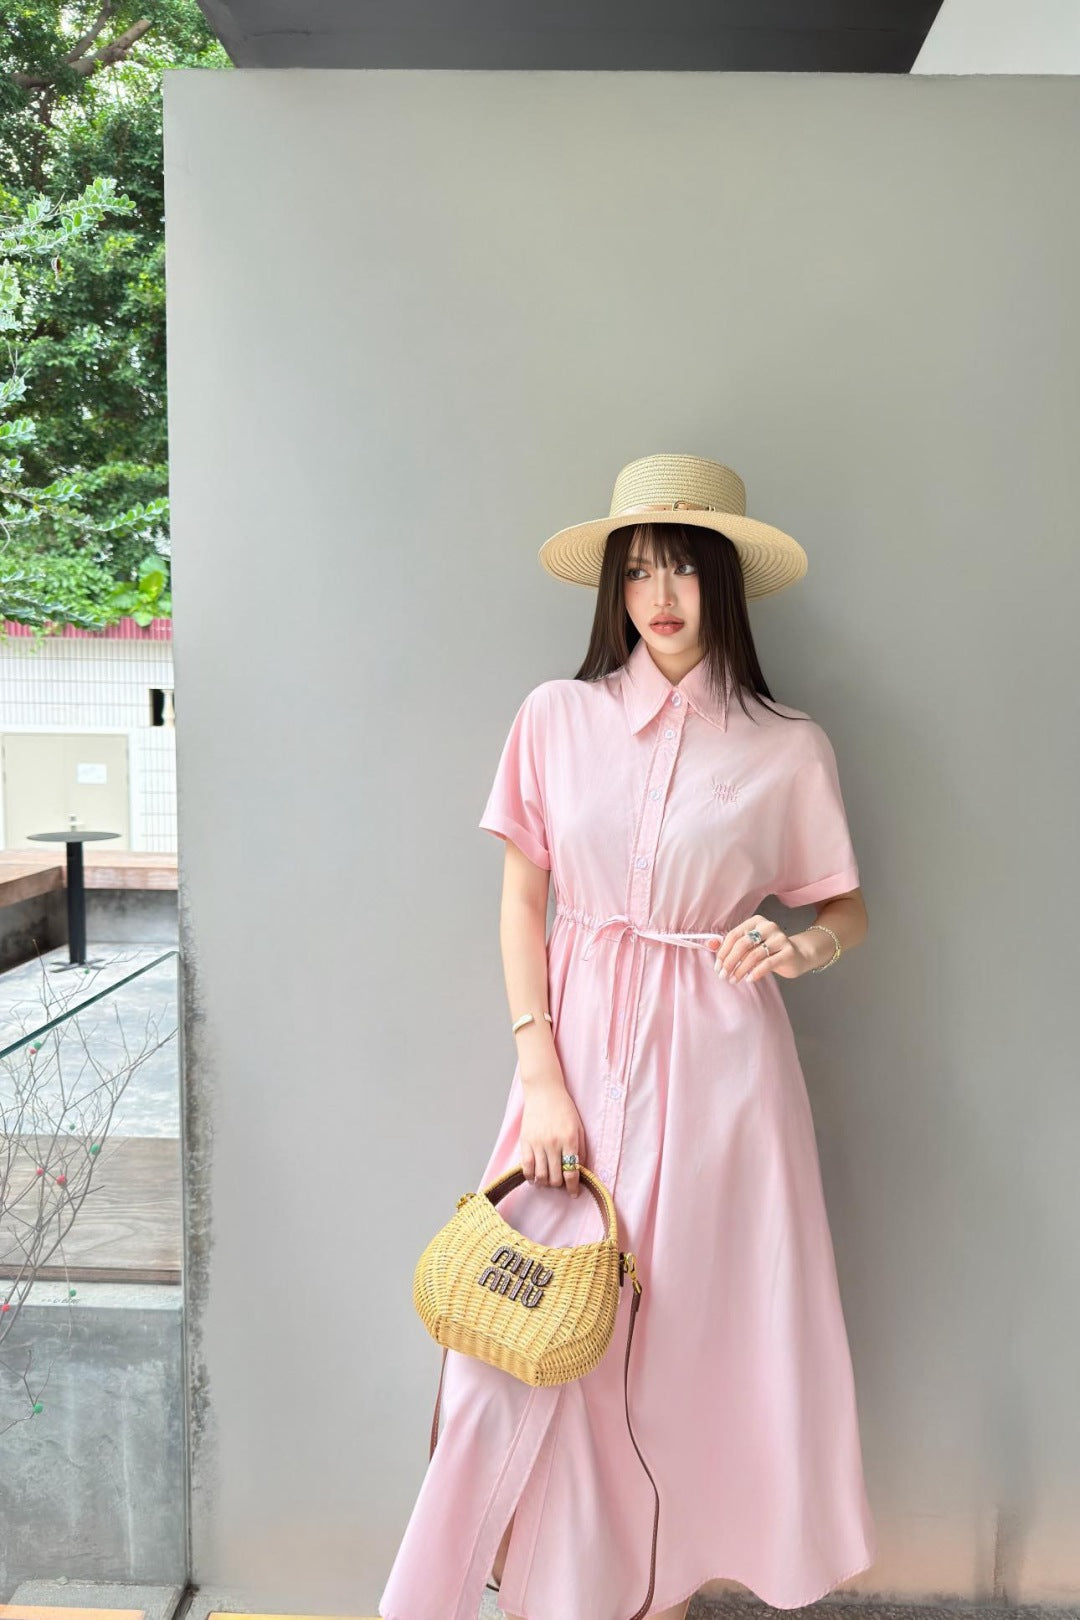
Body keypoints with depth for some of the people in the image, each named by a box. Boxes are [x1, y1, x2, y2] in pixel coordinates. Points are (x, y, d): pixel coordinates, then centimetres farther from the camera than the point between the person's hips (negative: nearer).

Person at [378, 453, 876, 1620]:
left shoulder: (786, 748, -1)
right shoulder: (556, 717, 1)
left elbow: (845, 907, 10)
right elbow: (521, 902, 2)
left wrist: (801, 945, -14)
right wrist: (540, 1076, -5)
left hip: (716, 1059, 0)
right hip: (581, 1046, 1)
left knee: (690, 1339, 8)